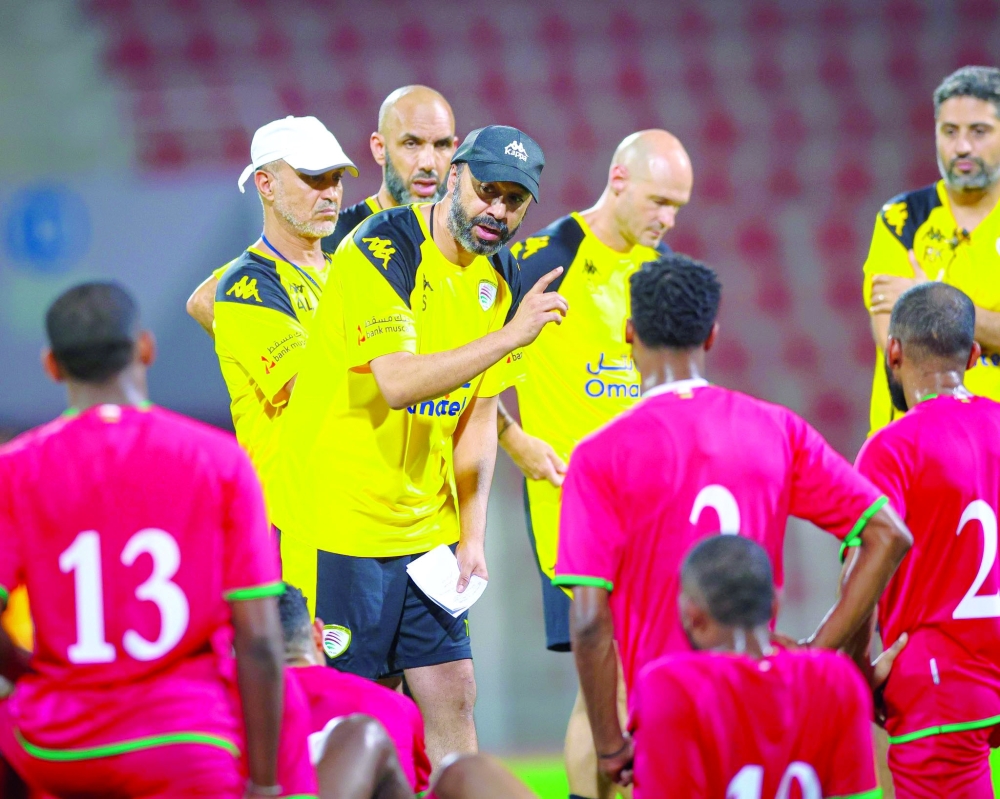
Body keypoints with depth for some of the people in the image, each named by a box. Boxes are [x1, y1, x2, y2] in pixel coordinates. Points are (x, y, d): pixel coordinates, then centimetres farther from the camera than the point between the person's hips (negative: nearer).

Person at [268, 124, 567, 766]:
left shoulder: (499, 280, 7)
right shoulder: (381, 252, -16)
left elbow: (477, 416, 12)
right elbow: (398, 382, -29)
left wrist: (472, 534, 5)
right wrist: (509, 335, -33)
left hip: (429, 528, 7)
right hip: (337, 522, -7)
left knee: (454, 697, 6)